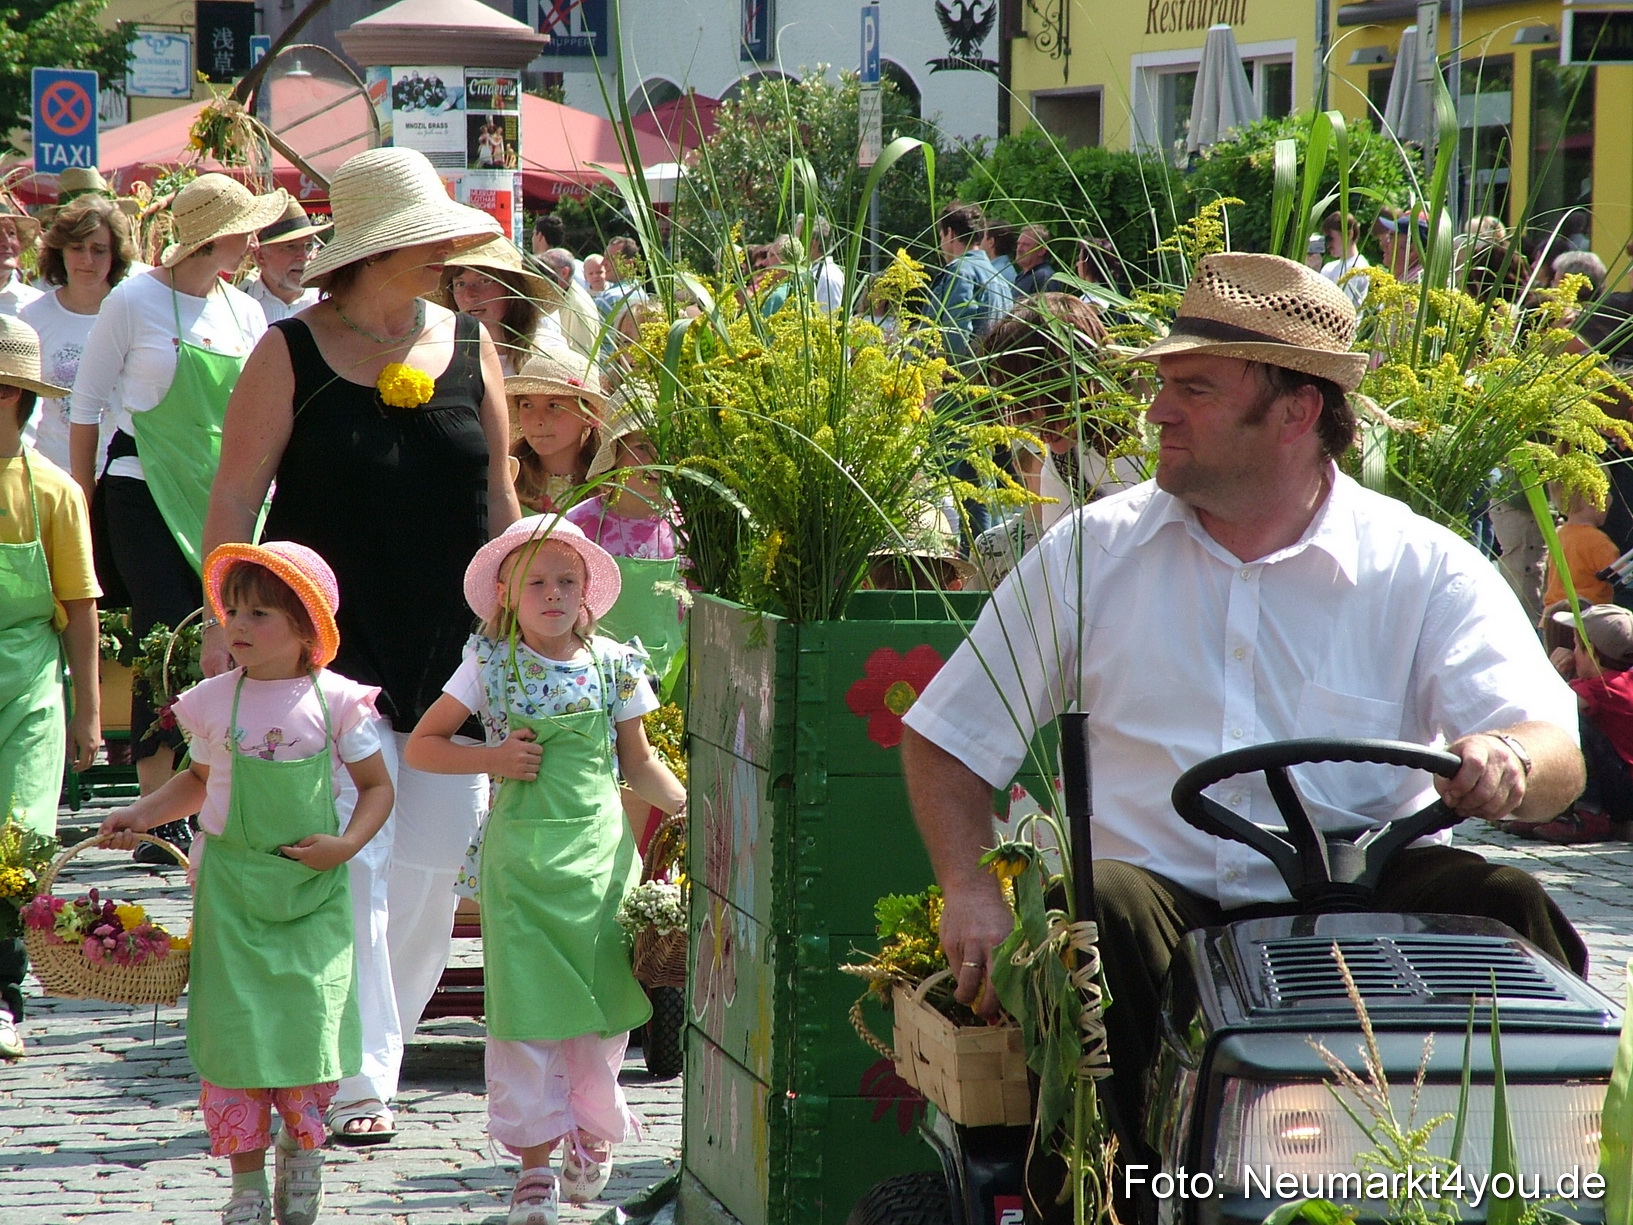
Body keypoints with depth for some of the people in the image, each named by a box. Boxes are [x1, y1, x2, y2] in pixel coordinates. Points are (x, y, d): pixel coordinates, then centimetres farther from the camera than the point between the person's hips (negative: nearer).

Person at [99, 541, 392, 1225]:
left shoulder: (335, 702, -3)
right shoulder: (214, 701, 2)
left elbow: (377, 787, 5)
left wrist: (345, 844, -10)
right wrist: (142, 814, 8)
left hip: (313, 889, -1)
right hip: (232, 885, 1)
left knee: (310, 1019, -4)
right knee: (233, 1024, -2)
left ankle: (302, 1148, 22)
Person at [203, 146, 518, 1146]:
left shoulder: (469, 344, 8)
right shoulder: (293, 352, -3)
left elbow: (498, 495, 14)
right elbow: (236, 496, -3)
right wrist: (224, 628, -9)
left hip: (450, 646, 4)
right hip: (330, 642, -4)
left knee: (430, 865, 4)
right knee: (352, 858, -11)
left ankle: (375, 1044, 20)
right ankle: (356, 1079, -8)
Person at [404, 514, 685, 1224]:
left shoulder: (613, 665, 5)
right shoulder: (490, 665, 0)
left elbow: (638, 762, 13)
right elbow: (422, 745, 4)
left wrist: (688, 806, -2)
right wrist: (492, 758, -11)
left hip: (600, 852, 2)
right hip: (521, 854, -2)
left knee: (605, 1001, 6)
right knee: (526, 1008, -3)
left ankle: (590, 1131, 30)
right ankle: (536, 1162, 5)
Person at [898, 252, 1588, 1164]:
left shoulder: (1424, 569, 5)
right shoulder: (1093, 553, 12)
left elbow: (1558, 761, -7)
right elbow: (948, 740, 17)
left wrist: (1506, 763, -33)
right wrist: (972, 892, -2)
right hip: (1162, 899, 1)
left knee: (1508, 911, -28)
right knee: (1090, 917, -33)